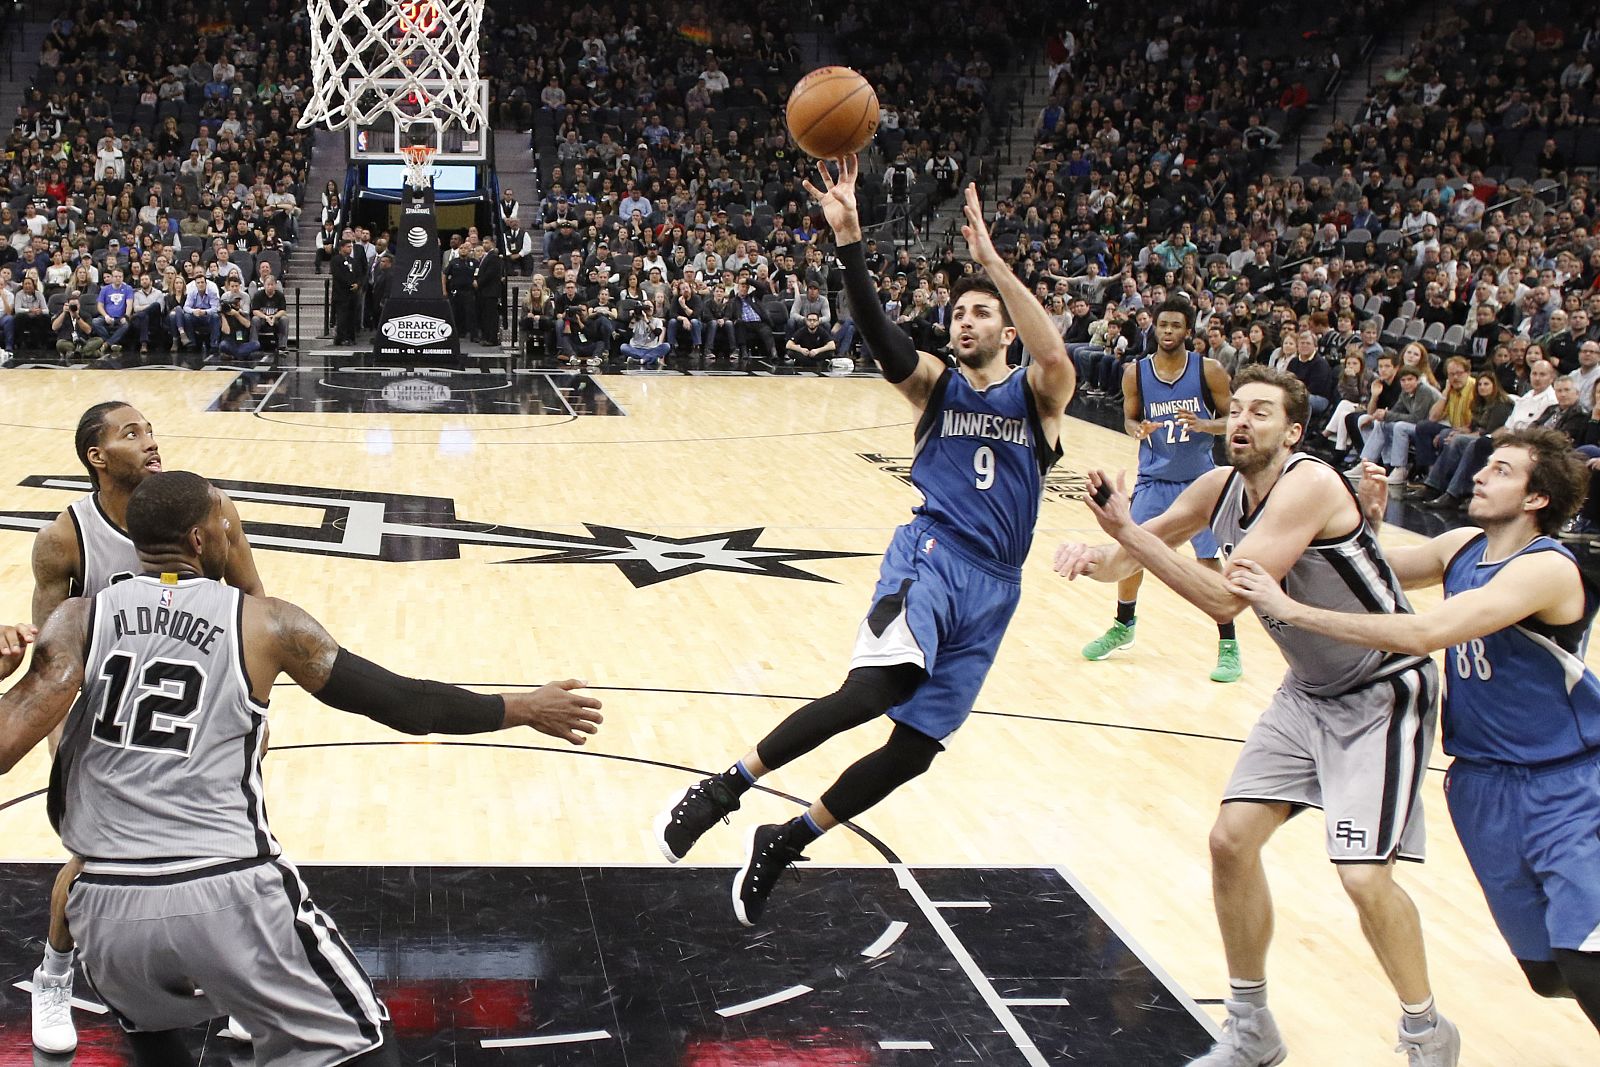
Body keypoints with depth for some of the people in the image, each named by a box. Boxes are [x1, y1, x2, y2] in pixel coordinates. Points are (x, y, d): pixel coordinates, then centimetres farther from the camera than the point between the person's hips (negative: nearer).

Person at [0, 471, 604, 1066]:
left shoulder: (76, 621, 4)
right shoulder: (265, 623, 3)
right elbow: (403, 705, 6)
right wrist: (527, 710, 17)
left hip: (108, 906, 3)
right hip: (230, 895, -3)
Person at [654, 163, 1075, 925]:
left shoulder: (1036, 396, 7)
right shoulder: (934, 385, 8)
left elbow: (1055, 359, -18)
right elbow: (877, 334, -12)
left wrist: (991, 258, -22)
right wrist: (848, 237, -26)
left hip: (992, 586, 2)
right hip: (930, 555, -2)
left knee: (915, 747, 1)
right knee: (876, 687, -30)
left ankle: (785, 842, 18)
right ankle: (724, 789, -21)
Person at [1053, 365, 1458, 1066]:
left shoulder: (1309, 485, -27)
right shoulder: (1220, 489, -3)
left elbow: (1226, 598, -32)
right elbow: (1129, 558, 6)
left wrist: (1129, 533, -32)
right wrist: (1094, 556, -17)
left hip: (1383, 696, -8)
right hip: (1308, 692, 8)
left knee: (1364, 875, -15)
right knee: (1231, 839, 0)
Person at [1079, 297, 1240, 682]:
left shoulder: (1209, 370, -11)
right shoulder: (1136, 372, -5)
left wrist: (1203, 425, -25)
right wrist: (1138, 429, -17)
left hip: (1198, 479, -2)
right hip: (1153, 479, 2)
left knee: (1210, 562, -7)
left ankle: (1228, 646, 4)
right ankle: (1123, 627, 29)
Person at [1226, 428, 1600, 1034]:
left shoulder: (1546, 570, -23)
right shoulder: (1464, 548, 2)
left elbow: (1424, 634, -34)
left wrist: (1290, 610, -32)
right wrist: (1368, 527, -8)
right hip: (1482, 781, 7)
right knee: (1547, 972, 10)